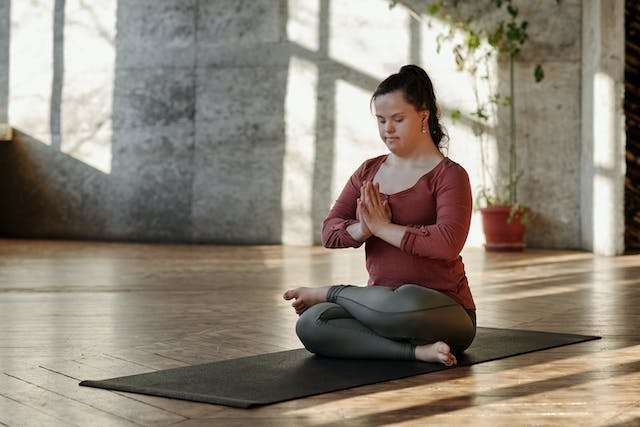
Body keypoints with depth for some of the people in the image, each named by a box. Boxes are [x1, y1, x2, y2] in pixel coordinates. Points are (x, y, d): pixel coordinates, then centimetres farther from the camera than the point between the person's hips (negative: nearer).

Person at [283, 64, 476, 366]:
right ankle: (417, 350, -23)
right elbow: (330, 231, 3)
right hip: (384, 305, 5)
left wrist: (383, 228, -16)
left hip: (443, 312, -4)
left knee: (405, 302, -40)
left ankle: (330, 293, -9)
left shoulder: (449, 175, -5)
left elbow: (448, 243, -22)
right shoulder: (369, 171, 13)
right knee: (310, 324, -22)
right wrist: (362, 230, -19)